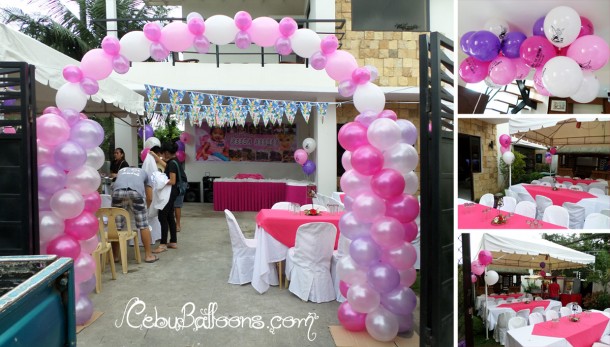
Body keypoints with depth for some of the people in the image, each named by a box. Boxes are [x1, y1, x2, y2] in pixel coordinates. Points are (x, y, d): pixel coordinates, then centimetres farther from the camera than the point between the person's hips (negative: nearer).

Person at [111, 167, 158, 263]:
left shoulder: (121, 171, 41)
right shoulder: (143, 173, 36)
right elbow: (149, 198, 33)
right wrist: (144, 209, 50)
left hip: (118, 192, 2)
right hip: (135, 192, -2)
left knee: (116, 226, 12)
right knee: (143, 225, 8)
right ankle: (148, 255, 14)